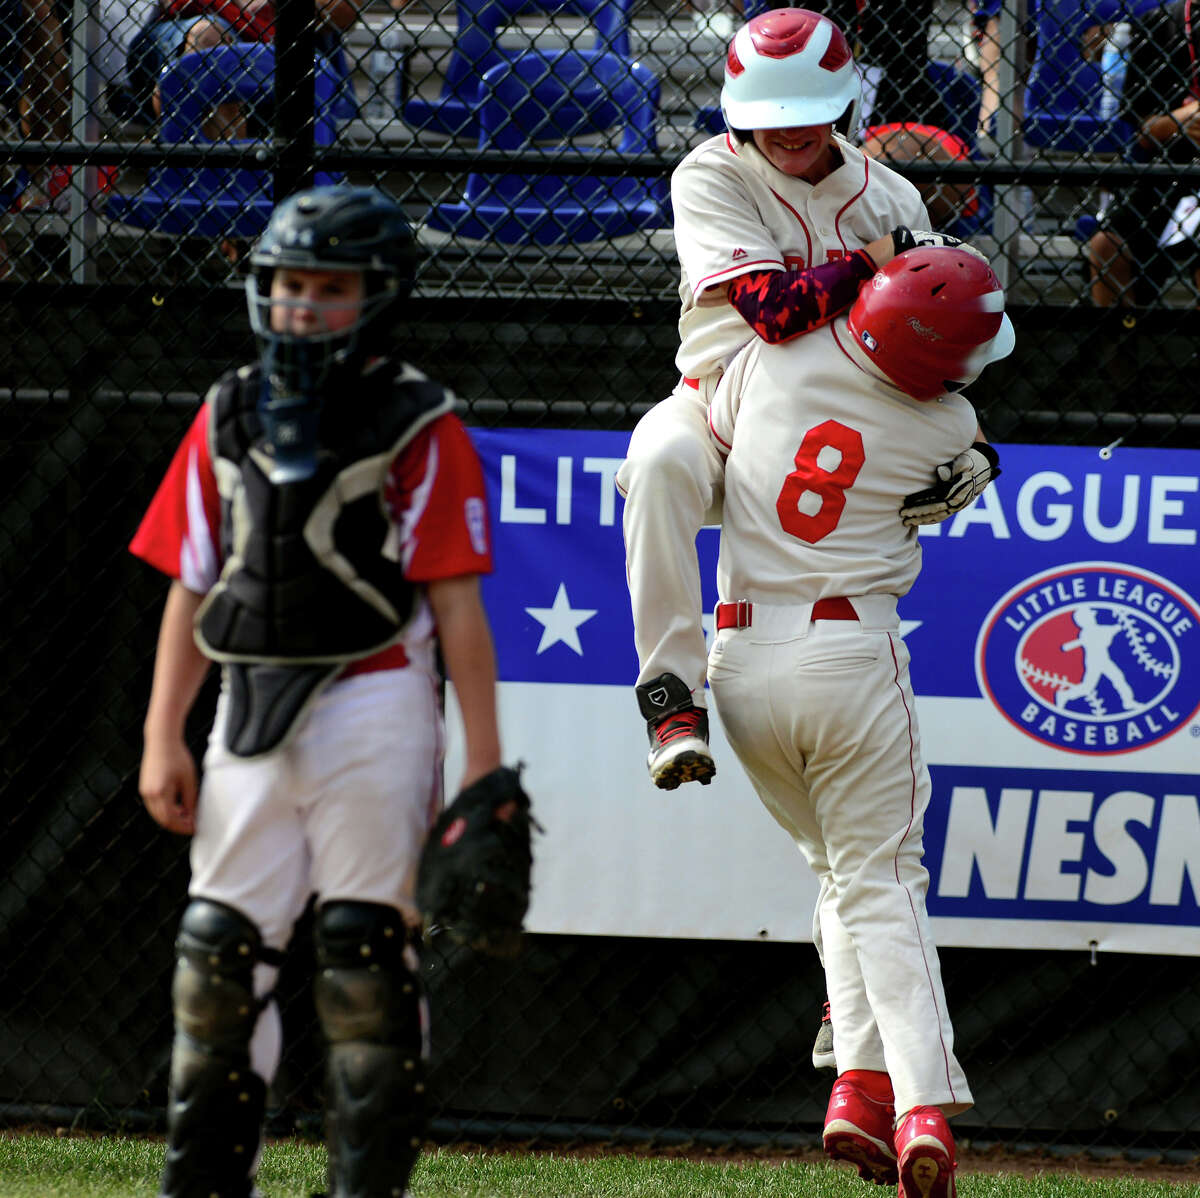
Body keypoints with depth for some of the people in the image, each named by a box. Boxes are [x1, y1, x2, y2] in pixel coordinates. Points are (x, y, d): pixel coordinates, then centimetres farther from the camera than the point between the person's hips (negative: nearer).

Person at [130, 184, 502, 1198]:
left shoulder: (418, 427, -3)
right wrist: (162, 736, 8)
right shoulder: (229, 416, 12)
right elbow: (191, 588, 14)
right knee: (218, 954, 4)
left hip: (373, 704, -5)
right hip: (252, 712, 5)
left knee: (366, 960, -5)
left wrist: (483, 761, -10)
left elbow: (456, 603, -6)